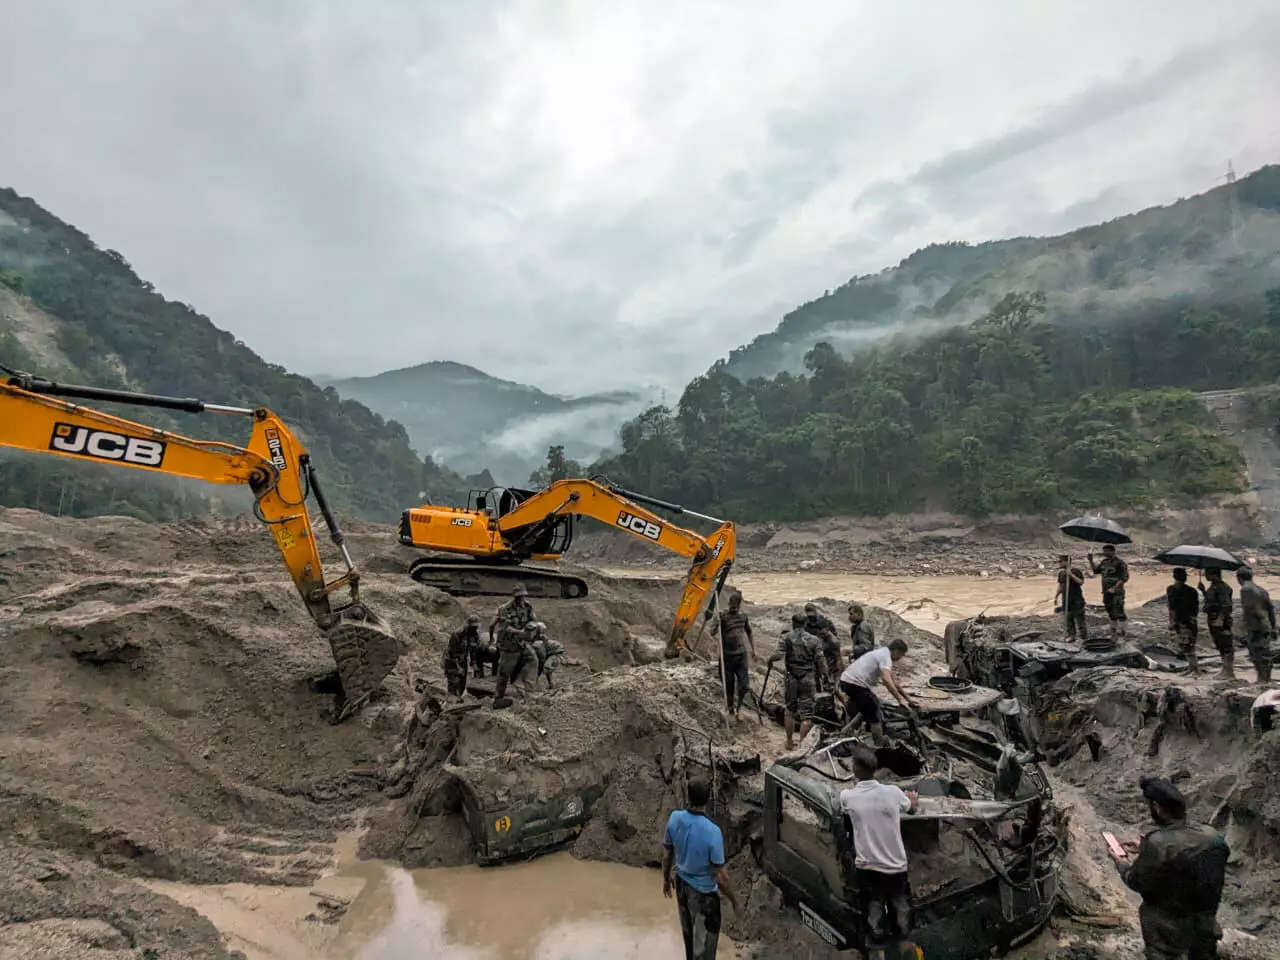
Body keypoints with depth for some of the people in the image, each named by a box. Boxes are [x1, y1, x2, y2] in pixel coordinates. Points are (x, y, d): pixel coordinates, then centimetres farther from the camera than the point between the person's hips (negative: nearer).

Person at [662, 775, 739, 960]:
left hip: (682, 884, 5)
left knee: (688, 932, 29)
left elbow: (667, 854, -2)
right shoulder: (712, 832, -34)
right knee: (704, 942, 16)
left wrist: (666, 879, 17)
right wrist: (733, 899, -6)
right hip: (704, 892, -5)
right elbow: (720, 877, -24)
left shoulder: (674, 818, -18)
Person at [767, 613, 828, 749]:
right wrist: (824, 673, 15)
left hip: (792, 678, 1)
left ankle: (790, 742, 24)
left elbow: (778, 655, -13)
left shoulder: (786, 637, -1)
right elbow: (821, 662, -3)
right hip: (809, 679, -1)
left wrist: (770, 659, 7)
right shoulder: (814, 640, 2)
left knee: (790, 710, 17)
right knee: (806, 715, 3)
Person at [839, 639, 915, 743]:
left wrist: (906, 696, 31)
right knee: (876, 717, -1)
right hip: (856, 684, -10)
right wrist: (900, 699, -28)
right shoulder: (886, 657, -11)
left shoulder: (882, 653, 20)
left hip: (846, 680, 10)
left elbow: (893, 681, 28)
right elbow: (887, 680, -28)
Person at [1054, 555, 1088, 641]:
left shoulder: (1076, 570, -10)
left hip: (1077, 600, -6)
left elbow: (1081, 582, -20)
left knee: (1080, 619, -1)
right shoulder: (1061, 573, 10)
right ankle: (1071, 635, 18)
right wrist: (1056, 596, 15)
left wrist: (1071, 575, -28)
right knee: (1068, 619, 9)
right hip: (1066, 600, 6)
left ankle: (1084, 637, 8)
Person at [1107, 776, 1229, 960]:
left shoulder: (1157, 844, -30)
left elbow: (1138, 882, -17)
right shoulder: (1212, 836, -13)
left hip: (1168, 931, -5)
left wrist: (1122, 863, 3)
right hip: (1204, 926, 5)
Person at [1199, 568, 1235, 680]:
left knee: (1226, 647, -3)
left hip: (1221, 622, -10)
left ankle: (1229, 672, 2)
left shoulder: (1223, 587, -16)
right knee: (1220, 647, 17)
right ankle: (1225, 670, 26)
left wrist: (1220, 618, -27)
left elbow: (1226, 606, -22)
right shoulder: (1212, 586, 13)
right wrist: (1203, 590, 16)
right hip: (1213, 621, 10)